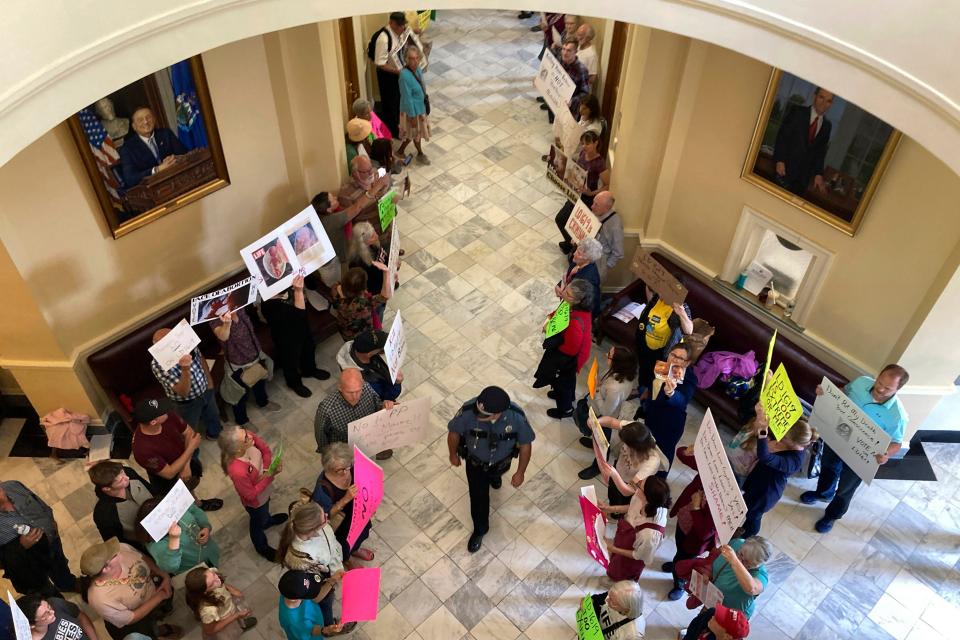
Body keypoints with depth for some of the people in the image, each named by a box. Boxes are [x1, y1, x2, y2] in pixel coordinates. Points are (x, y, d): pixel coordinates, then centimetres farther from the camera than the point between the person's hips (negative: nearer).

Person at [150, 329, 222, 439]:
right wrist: (185, 369, -53)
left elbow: (201, 358, 2)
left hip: (206, 391, 5)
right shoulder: (158, 364, -36)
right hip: (187, 403, -5)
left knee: (213, 417, 31)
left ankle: (216, 435, 61)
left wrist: (209, 380, 8)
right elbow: (183, 392, -38)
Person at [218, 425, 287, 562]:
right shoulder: (237, 471, -47)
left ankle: (267, 520, 73)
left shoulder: (247, 437, -31)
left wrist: (267, 467, -28)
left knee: (265, 509, 39)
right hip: (256, 500, -5)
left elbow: (266, 450, -11)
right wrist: (270, 475, -33)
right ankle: (262, 547, 59)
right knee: (258, 522, 28)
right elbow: (251, 494, -29)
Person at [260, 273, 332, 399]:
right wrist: (298, 291, -52)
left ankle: (309, 370, 63)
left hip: (301, 325, 7)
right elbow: (299, 314, -45)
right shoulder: (270, 304, -40)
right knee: (291, 358, 21)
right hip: (287, 337, -7)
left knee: (309, 347, 31)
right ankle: (294, 382, 52)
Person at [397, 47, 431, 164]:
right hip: (412, 109, -8)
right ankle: (420, 154, 39)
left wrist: (425, 106, 18)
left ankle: (400, 150, 42)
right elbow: (407, 98, -26)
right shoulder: (405, 76, -32)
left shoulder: (417, 69, -6)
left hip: (420, 106, 8)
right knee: (416, 132, 15)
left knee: (415, 132, 23)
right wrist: (413, 116, -21)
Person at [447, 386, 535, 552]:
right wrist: (453, 455, -1)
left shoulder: (516, 417, -39)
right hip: (475, 461, -1)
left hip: (502, 461, 1)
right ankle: (480, 530, 41)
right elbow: (454, 432, -18)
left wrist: (520, 473, -10)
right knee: (479, 497, 11)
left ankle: (493, 475, 71)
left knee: (496, 473, 33)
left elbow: (525, 444, -19)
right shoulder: (468, 411, -41)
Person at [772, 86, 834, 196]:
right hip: (785, 167, -3)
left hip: (804, 174, 3)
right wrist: (780, 160, -13)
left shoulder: (827, 125, 13)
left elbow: (820, 151, 12)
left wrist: (818, 174, 0)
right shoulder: (797, 111, 2)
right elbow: (782, 136, -4)